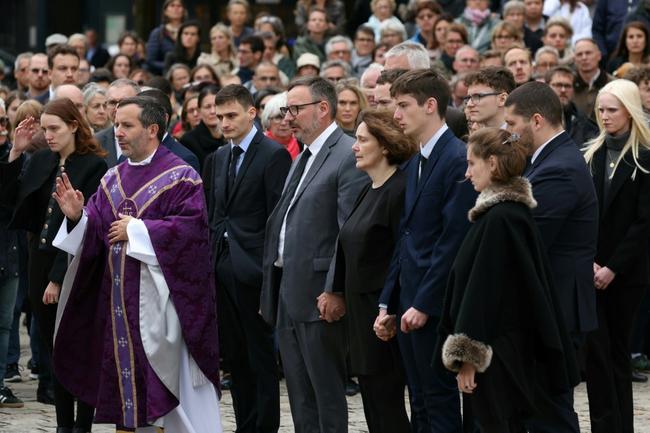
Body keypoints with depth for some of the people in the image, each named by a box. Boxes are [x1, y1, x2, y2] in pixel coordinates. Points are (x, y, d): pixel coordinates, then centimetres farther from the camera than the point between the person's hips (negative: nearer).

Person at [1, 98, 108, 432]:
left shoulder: (94, 166, -12)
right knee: (53, 348, 11)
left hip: (74, 269, -6)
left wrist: (59, 278, -16)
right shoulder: (40, 161, 8)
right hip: (41, 263, 6)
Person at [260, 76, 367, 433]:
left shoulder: (349, 156, -13)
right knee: (300, 398, 13)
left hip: (320, 297, -9)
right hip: (288, 292, 9)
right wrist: (271, 289, 16)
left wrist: (337, 292, -22)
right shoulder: (303, 158, 18)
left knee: (327, 396, -4)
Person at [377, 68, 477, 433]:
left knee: (441, 403, -4)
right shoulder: (415, 164, 16)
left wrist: (424, 304, -18)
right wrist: (388, 302, 13)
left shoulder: (458, 159, -13)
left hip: (435, 306, -9)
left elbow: (454, 239, -18)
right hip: (409, 302, 9)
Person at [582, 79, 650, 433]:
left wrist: (613, 268, -12)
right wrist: (587, 261, -7)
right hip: (590, 268, 3)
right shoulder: (590, 155, 8)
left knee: (618, 349, 4)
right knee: (596, 348, -7)